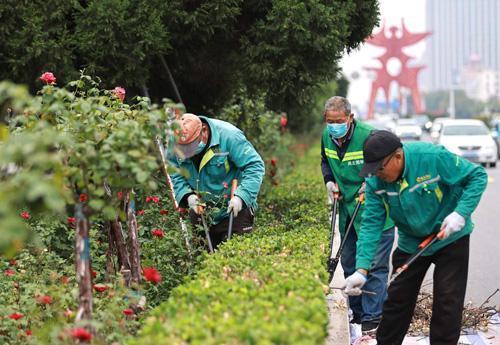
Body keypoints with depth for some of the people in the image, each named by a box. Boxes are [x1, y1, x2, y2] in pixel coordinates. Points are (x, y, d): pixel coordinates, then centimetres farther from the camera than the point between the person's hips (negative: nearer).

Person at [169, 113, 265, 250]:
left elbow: (255, 166, -23)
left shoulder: (229, 136, -24)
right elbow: (174, 177, -2)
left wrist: (241, 196, -32)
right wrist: (187, 196, -21)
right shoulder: (174, 147, -10)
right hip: (200, 212, 4)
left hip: (234, 209, -4)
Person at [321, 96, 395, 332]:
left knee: (374, 265, -7)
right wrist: (329, 180, 5)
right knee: (349, 264, 14)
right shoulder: (327, 137, 0)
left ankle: (373, 318, -4)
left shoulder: (370, 136, -21)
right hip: (347, 209, 7)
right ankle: (357, 313, 27)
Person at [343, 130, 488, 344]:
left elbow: (478, 176, -19)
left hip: (450, 238, -3)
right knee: (397, 300, 8)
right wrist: (362, 269, -27)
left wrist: (461, 213, -30)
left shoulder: (433, 157, -29)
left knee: (447, 302, -4)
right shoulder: (375, 181, -16)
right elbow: (371, 224, -17)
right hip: (410, 243, 4)